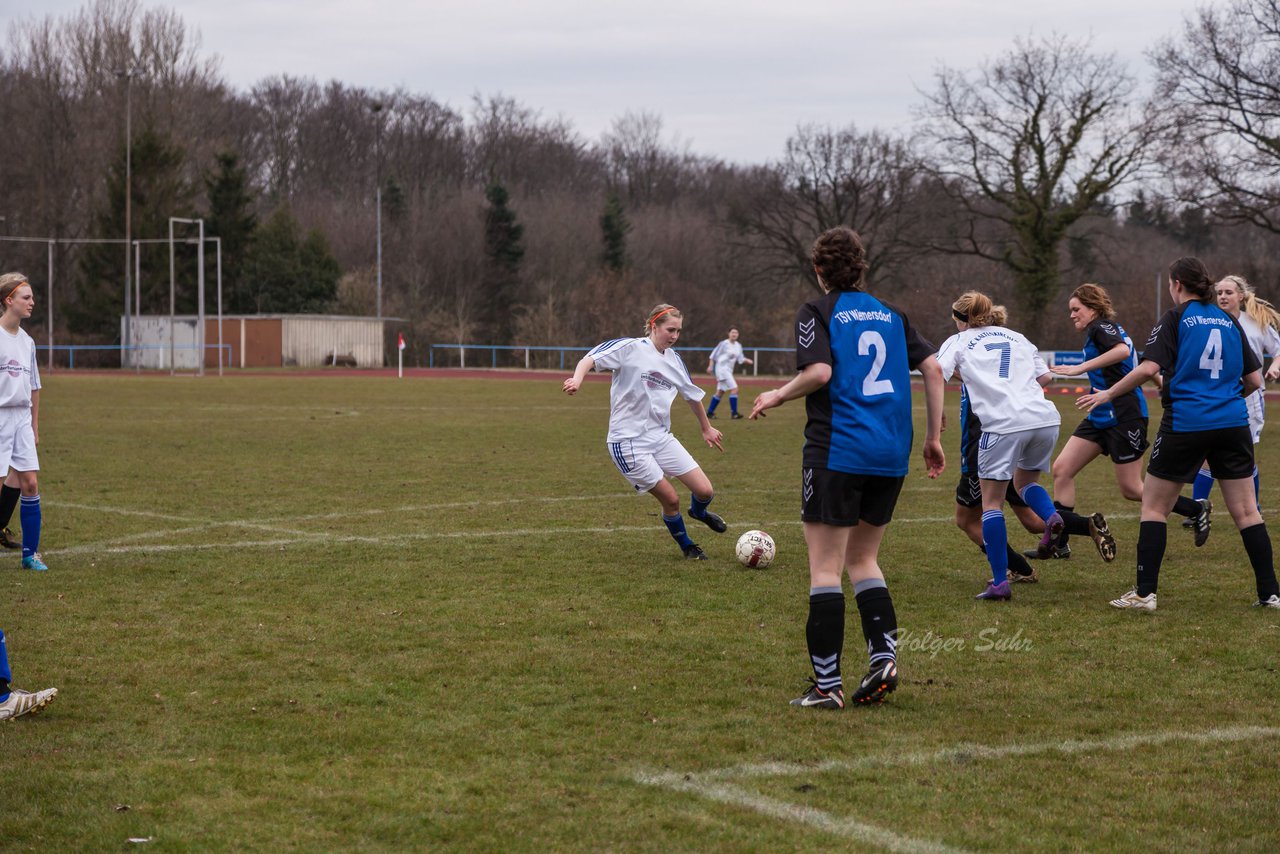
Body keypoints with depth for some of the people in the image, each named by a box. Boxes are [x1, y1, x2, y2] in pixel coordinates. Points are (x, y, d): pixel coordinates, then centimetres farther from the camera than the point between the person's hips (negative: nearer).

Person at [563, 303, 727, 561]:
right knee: (671, 500, -6)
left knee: (705, 491, -1)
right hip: (628, 442, -6)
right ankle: (686, 546, 22)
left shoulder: (674, 360, 10)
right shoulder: (630, 349, -10)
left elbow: (692, 395, 23)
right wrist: (578, 378, -39)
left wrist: (706, 428, 33)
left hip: (661, 438, 6)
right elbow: (591, 358, -18)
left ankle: (698, 512, 37)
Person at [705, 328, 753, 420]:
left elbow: (740, 359, 10)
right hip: (722, 368, -8)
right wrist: (710, 366, -12)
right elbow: (714, 355, -6)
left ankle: (709, 412, 20)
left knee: (720, 392, 12)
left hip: (729, 370, 8)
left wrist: (748, 361, -8)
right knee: (734, 389, -17)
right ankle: (734, 413, -17)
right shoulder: (724, 344, -10)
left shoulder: (738, 346, 11)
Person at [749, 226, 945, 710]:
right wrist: (933, 437, 13)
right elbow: (932, 367, 8)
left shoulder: (817, 313, -2)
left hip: (837, 452, -6)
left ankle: (827, 684, -3)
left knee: (825, 567, -1)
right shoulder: (890, 315, 15)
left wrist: (778, 397, -1)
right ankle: (884, 655, 2)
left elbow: (819, 372, -18)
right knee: (862, 559, 19)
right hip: (890, 454, 6)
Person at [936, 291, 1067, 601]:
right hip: (1045, 418, 5)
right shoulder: (1017, 338, 25)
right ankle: (1052, 517, -6)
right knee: (1025, 481, 27)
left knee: (992, 502, 5)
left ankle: (1000, 583, -2)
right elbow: (1045, 376, 25)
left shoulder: (958, 341, 13)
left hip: (1003, 424, -5)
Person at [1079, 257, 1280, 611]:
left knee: (1153, 506, 7)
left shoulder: (1175, 319, -3)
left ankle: (1144, 593, 3)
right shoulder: (1230, 322, 11)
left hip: (1186, 423, -4)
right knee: (1246, 511, 8)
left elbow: (1148, 368, -15)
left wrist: (1108, 394, -4)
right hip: (1233, 423, 4)